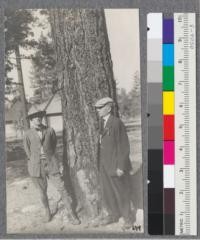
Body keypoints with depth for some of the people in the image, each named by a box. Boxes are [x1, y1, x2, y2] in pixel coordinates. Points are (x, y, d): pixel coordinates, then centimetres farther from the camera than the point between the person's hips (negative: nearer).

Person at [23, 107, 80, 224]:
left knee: (62, 189, -4)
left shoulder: (50, 130, -4)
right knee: (43, 191, 13)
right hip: (36, 166, 0)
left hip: (51, 164, 0)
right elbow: (28, 150, 11)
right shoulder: (28, 134, -5)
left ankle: (71, 214, 4)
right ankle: (47, 212, 35)